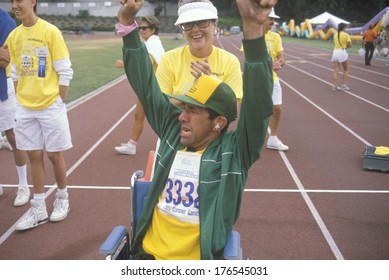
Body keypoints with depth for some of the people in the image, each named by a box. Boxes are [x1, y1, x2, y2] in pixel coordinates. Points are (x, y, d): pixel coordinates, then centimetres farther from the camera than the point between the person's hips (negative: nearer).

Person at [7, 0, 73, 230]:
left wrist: (58, 103, -7)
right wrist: (21, 100, 8)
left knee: (54, 154, 5)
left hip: (50, 106, -4)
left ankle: (62, 199, 27)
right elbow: (16, 73, 15)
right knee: (34, 156, 9)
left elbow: (65, 72, -7)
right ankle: (39, 209, 19)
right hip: (25, 108, 5)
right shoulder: (13, 36, 7)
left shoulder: (50, 31, -8)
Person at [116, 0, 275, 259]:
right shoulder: (174, 132, 6)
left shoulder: (235, 151, -6)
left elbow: (258, 104, -19)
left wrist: (254, 28, -30)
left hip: (200, 260, -3)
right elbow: (147, 87, 7)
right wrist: (128, 24, 2)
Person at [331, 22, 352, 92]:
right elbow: (350, 45, -6)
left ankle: (334, 86, -4)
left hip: (335, 52, 4)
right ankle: (344, 85, 7)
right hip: (342, 52, -4)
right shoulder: (346, 35, -4)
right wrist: (346, 46, 12)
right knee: (346, 70, 11)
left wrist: (343, 45, 6)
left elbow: (335, 43, 11)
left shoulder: (335, 34, 12)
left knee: (336, 70, 4)